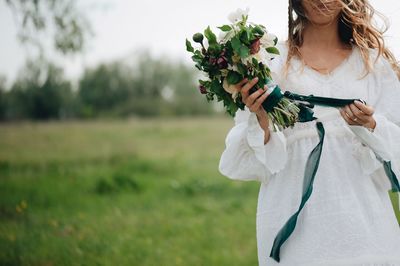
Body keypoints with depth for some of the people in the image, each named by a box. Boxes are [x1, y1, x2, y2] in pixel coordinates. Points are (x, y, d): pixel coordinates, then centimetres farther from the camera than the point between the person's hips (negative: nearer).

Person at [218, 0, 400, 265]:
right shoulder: (273, 61, 4)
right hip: (294, 220, -1)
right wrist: (261, 122, -17)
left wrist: (369, 125, -15)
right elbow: (246, 163, 2)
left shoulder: (375, 60, 8)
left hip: (361, 220, 2)